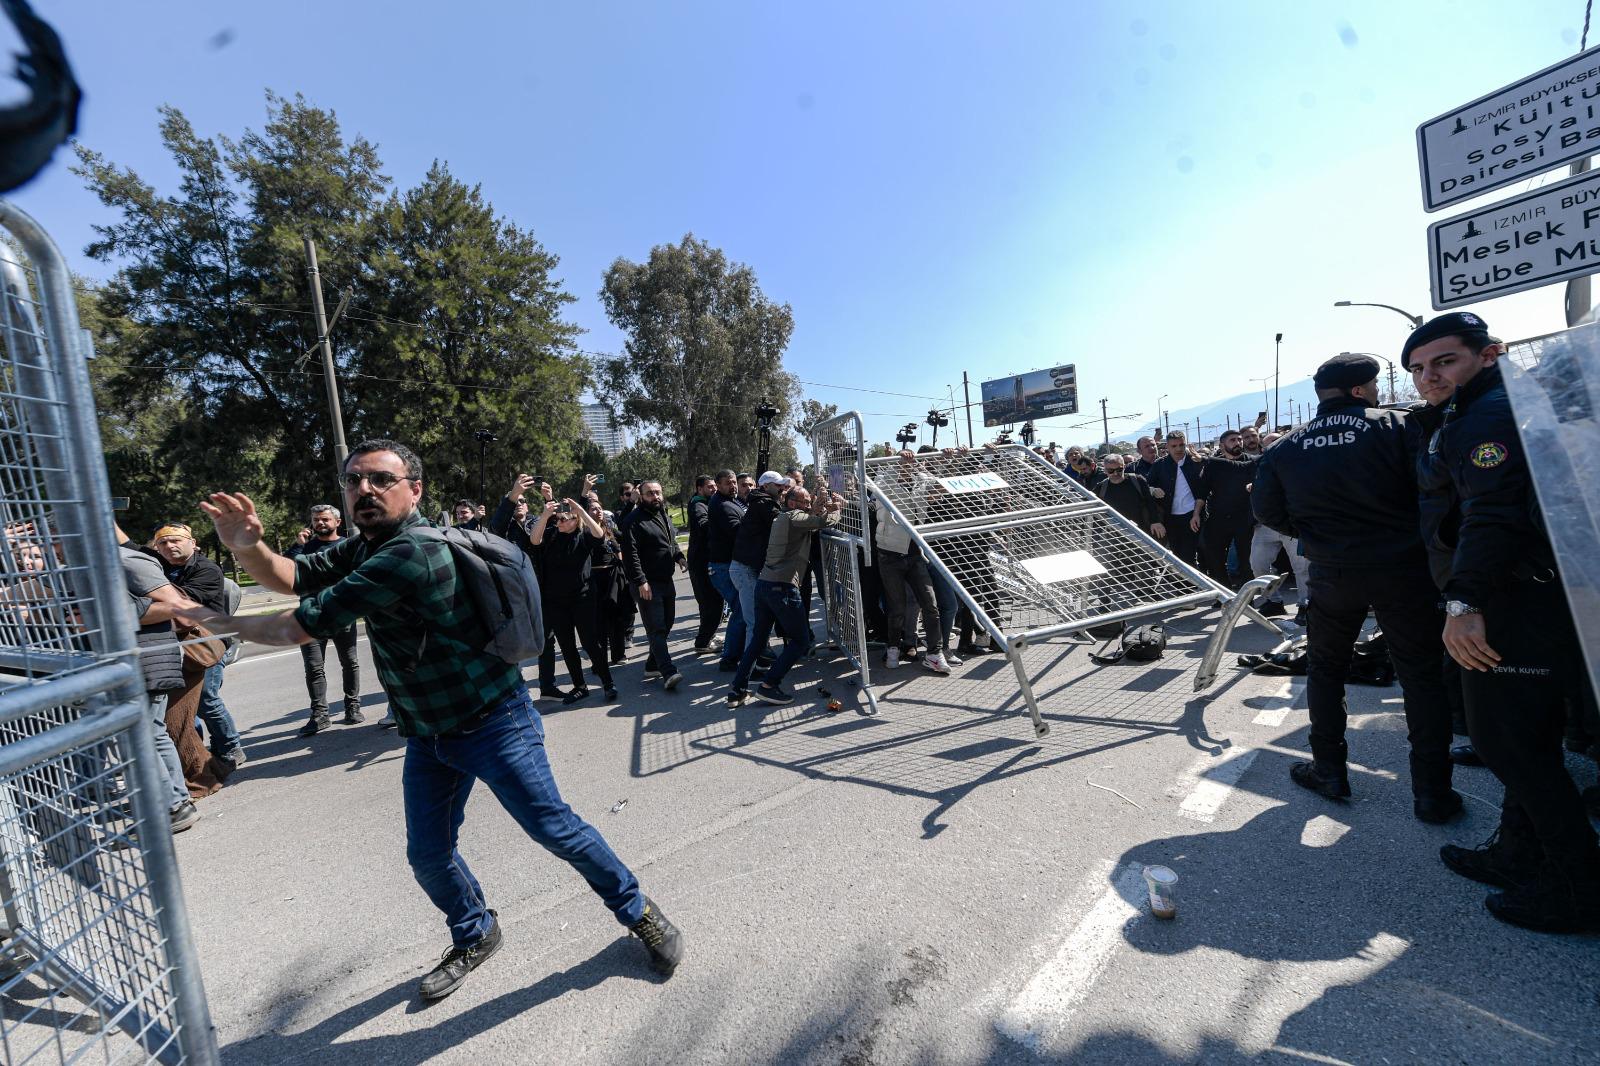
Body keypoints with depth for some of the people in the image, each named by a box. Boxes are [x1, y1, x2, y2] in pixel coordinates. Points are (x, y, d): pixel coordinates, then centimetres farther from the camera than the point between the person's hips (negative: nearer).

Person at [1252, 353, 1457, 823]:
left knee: (1325, 668, 17)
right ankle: (1432, 792, 17)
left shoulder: (1286, 447, -1)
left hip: (1333, 573, 1)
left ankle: (1328, 771, 23)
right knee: (1421, 674, 11)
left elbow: (1267, 510, 2)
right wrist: (1416, 536, 6)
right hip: (1402, 568, -1)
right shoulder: (1396, 426, -8)